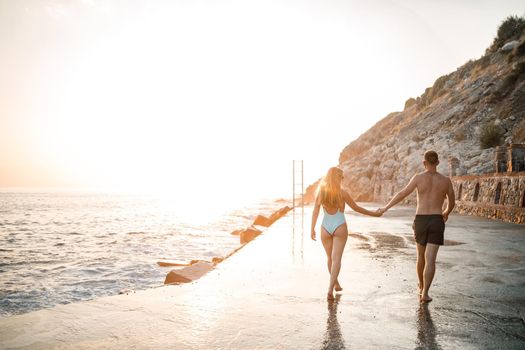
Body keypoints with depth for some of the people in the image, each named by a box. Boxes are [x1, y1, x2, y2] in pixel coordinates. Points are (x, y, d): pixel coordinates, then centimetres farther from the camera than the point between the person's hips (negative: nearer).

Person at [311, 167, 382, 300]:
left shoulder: (321, 192, -2)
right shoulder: (342, 193, -9)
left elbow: (315, 212, -6)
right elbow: (356, 208, -1)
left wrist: (312, 229, -4)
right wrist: (374, 214, 10)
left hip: (325, 227, 3)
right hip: (339, 227, -3)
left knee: (330, 258, 19)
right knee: (336, 259, -4)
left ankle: (336, 285, 36)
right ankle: (330, 289, -17)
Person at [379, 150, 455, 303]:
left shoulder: (419, 177, -4)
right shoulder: (446, 180, 4)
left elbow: (402, 194, -9)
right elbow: (452, 203, 18)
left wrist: (386, 207, 2)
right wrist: (446, 213, 40)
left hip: (420, 221, 0)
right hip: (436, 222, 0)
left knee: (421, 256, 19)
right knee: (430, 259, -2)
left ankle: (421, 287, 34)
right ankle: (425, 294, -9)